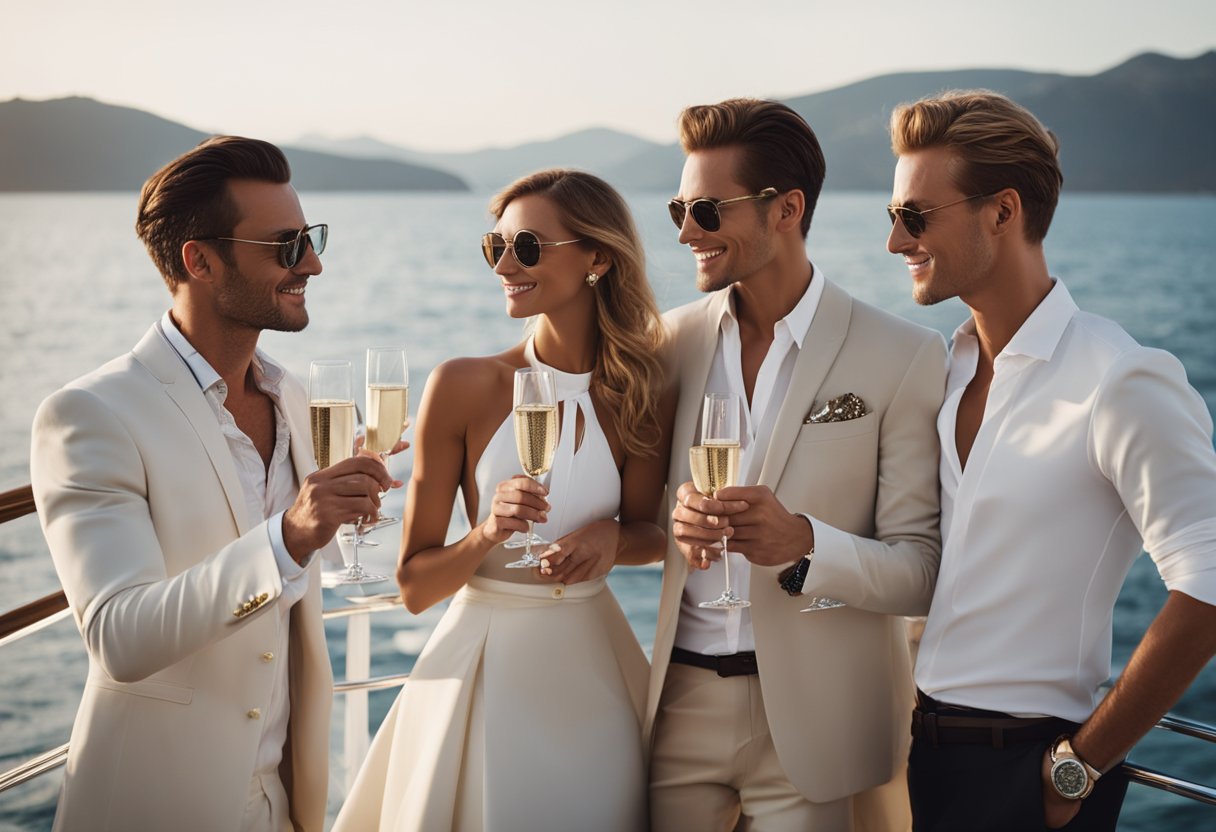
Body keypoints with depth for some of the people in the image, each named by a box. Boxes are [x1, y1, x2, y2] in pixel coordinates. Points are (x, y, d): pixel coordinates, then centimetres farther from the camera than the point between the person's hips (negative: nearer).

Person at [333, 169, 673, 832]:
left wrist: (613, 536, -11)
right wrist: (486, 535, -26)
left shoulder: (641, 392, -5)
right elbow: (414, 587, -7)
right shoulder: (463, 386, -11)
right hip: (487, 666, -2)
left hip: (596, 669, 3)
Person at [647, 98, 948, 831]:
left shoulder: (904, 357, -9)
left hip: (813, 719, -3)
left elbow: (923, 572, -10)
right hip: (682, 699, 4)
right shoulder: (674, 338, 5)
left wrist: (803, 543, -28)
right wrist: (676, 516, -10)